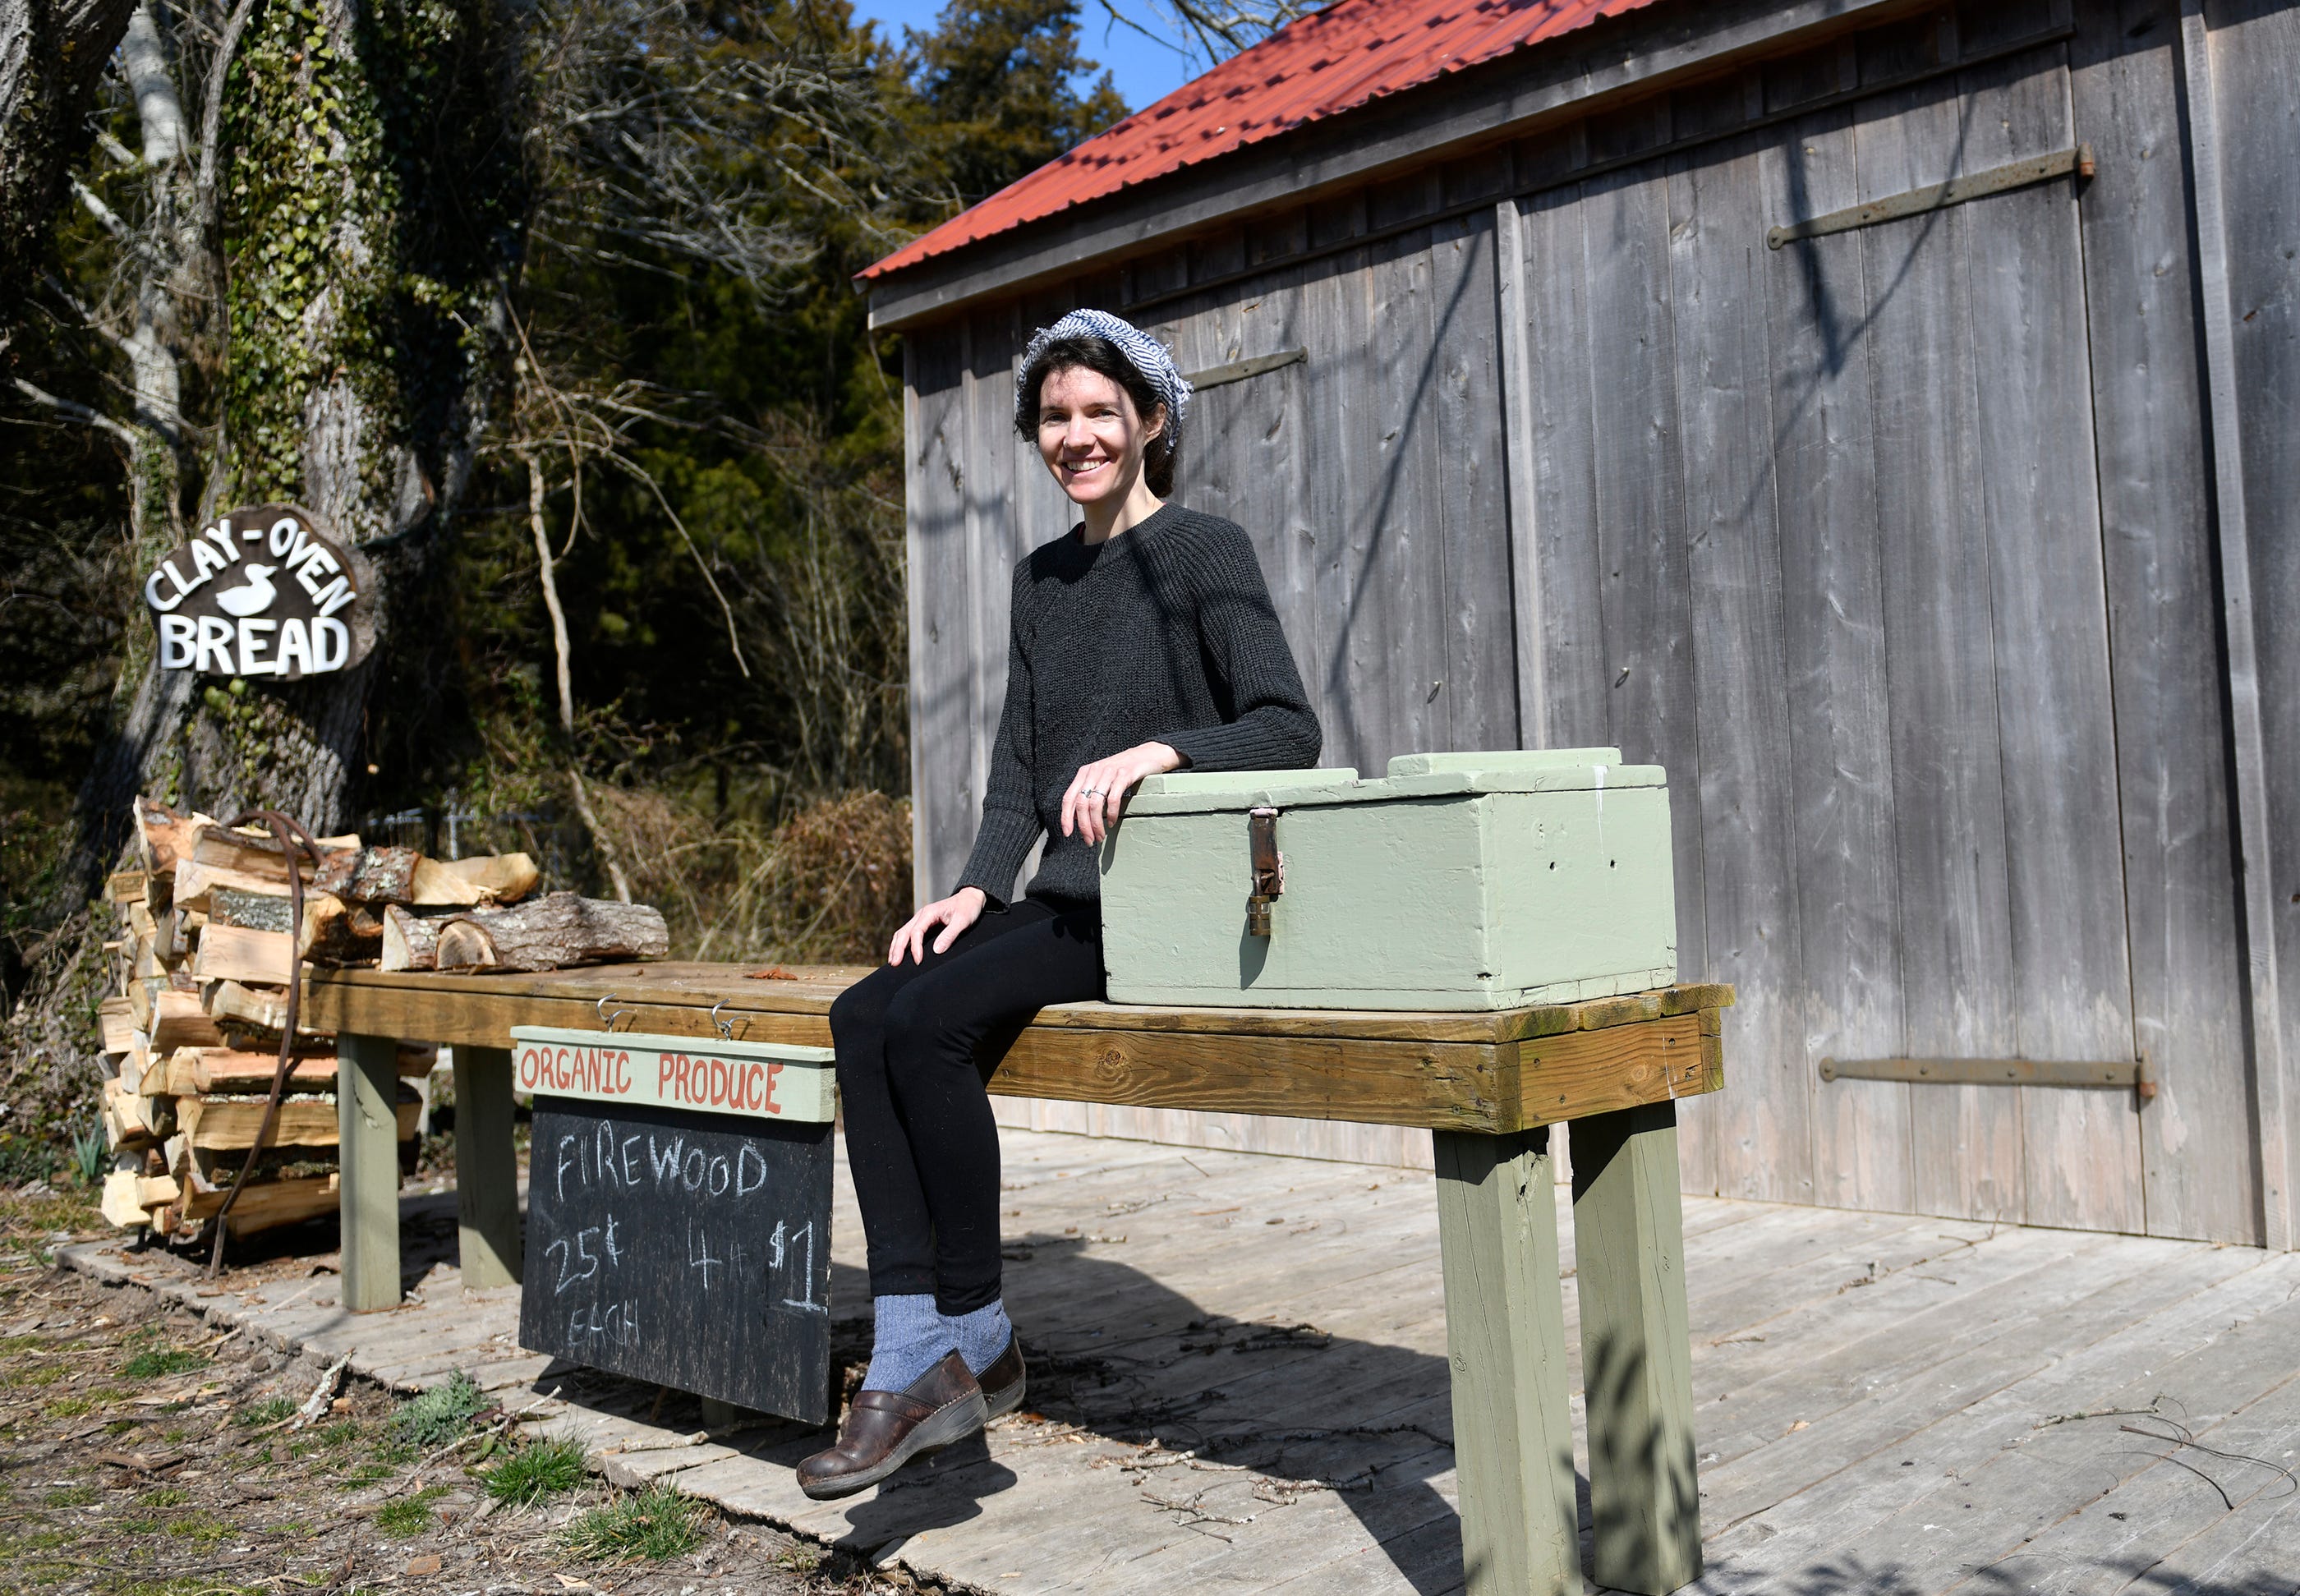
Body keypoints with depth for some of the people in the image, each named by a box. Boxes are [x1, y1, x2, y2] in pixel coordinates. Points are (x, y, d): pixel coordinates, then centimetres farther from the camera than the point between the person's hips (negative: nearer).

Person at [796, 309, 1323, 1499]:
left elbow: (1289, 729, -11)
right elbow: (1020, 764, 16)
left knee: (929, 1018, -24)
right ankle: (913, 1355, -17)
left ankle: (973, 1340, -10)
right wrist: (978, 885, 1)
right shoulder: (1040, 580, 19)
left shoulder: (1206, 551, -2)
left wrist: (1157, 749, -26)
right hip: (1062, 905, 7)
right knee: (865, 1016, -15)